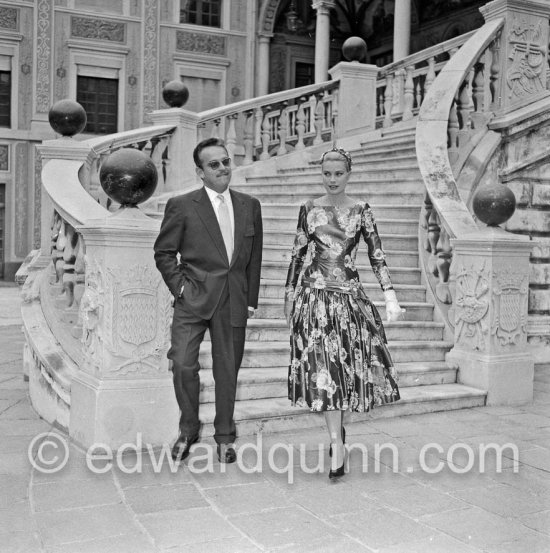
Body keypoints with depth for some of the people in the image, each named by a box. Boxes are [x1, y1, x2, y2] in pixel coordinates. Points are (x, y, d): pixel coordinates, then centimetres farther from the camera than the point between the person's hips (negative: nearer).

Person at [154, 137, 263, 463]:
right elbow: (164, 253, 4)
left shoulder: (250, 206, 10)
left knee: (228, 369, 8)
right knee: (183, 364, -10)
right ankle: (188, 430, 15)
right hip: (194, 299, -2)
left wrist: (251, 299, 9)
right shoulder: (182, 206, 0)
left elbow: (255, 257, 13)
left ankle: (225, 437, 25)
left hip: (233, 302, 3)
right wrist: (180, 287, -7)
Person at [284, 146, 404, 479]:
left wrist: (391, 298, -11)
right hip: (316, 296, 0)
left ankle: (338, 424, 28)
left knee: (350, 366, 3)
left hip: (350, 296, 0)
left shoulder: (361, 211, 3)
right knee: (324, 368, -5)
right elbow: (298, 254, 9)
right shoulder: (309, 209, 5)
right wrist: (290, 296, 10)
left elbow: (377, 256, -2)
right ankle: (337, 445, 1)